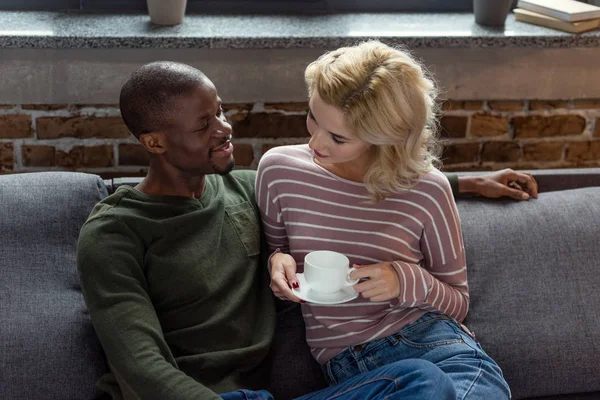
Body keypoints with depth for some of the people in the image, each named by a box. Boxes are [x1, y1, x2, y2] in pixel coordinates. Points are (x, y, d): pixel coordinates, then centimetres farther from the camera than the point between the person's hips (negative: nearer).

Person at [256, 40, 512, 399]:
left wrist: (407, 281, -9)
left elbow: (458, 301, 11)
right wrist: (278, 261, -1)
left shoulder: (426, 191, -1)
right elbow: (274, 247, 22)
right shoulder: (279, 171, 2)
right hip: (345, 364, 0)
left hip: (433, 340, 0)